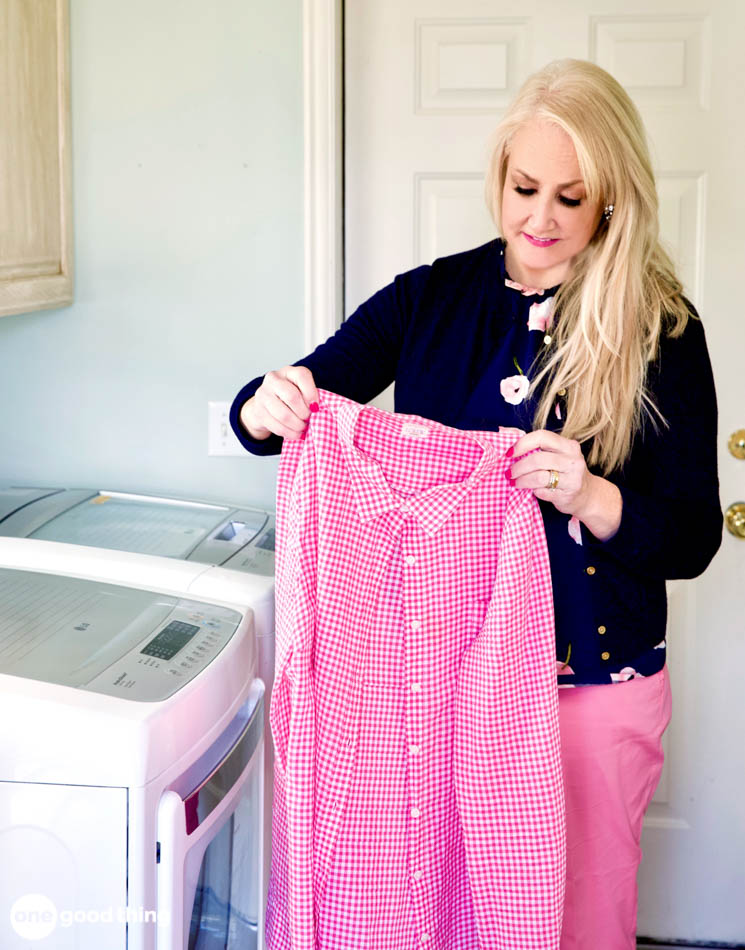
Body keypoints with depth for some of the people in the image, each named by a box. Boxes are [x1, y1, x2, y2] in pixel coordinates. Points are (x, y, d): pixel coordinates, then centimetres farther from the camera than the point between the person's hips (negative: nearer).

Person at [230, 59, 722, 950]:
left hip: (594, 683, -2)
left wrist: (590, 496, -28)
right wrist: (269, 407, -26)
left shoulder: (661, 329, -7)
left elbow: (691, 539, -8)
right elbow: (274, 406, -2)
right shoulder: (433, 297, -1)